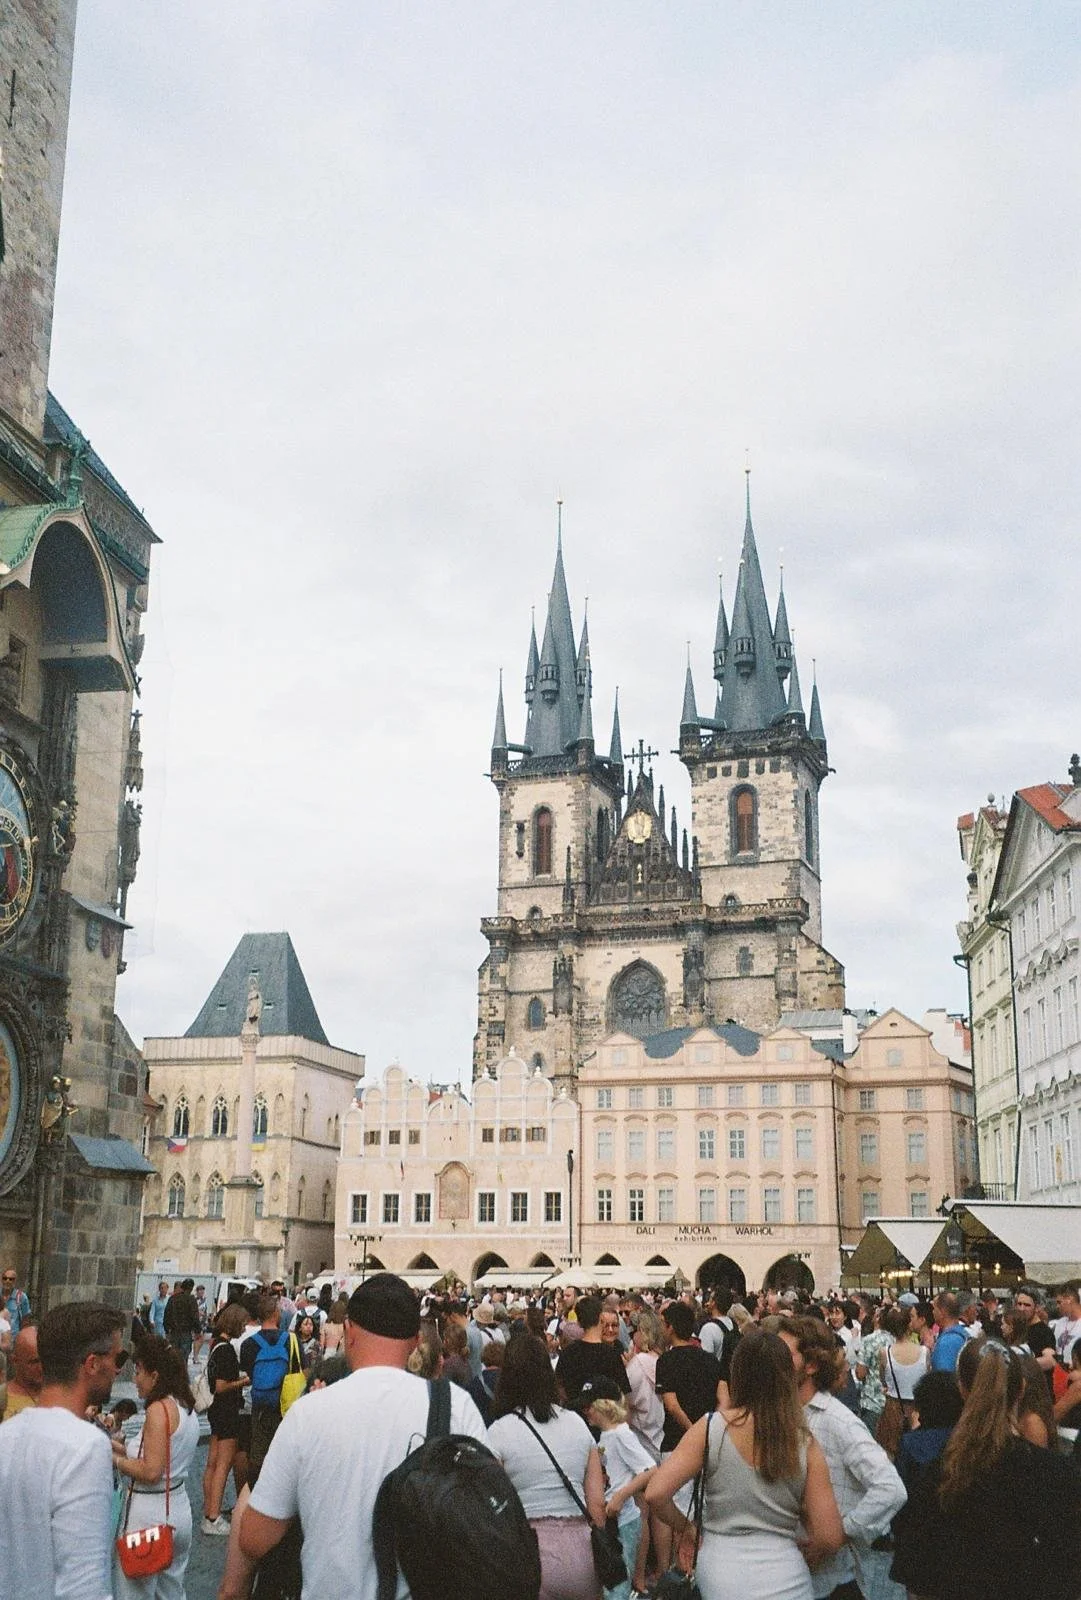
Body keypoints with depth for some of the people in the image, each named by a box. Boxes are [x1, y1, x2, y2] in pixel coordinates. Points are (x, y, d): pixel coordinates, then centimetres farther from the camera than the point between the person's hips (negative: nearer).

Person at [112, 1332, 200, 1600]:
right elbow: (164, 1457, 10)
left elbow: (151, 1472, -21)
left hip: (148, 1514, -9)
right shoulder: (186, 1407, 7)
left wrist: (114, 1459, -10)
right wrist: (123, 1448, 9)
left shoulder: (158, 1409, -18)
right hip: (179, 1508, 9)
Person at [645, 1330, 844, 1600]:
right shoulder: (804, 1445, -5)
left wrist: (685, 1528, 7)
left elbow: (655, 1494, -12)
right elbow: (829, 1538, -5)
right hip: (785, 1578, 0)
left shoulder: (710, 1427, -8)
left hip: (720, 1574, 0)